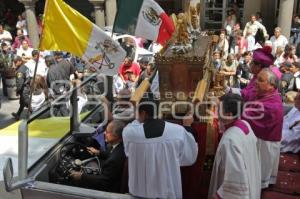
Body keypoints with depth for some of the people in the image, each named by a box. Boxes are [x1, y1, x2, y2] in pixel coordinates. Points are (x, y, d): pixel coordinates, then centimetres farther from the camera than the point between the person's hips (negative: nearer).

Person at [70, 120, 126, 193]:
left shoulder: (115, 160, -38)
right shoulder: (121, 146, -11)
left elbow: (103, 181, -25)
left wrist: (81, 176, -18)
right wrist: (99, 153, 8)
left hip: (110, 189, -8)